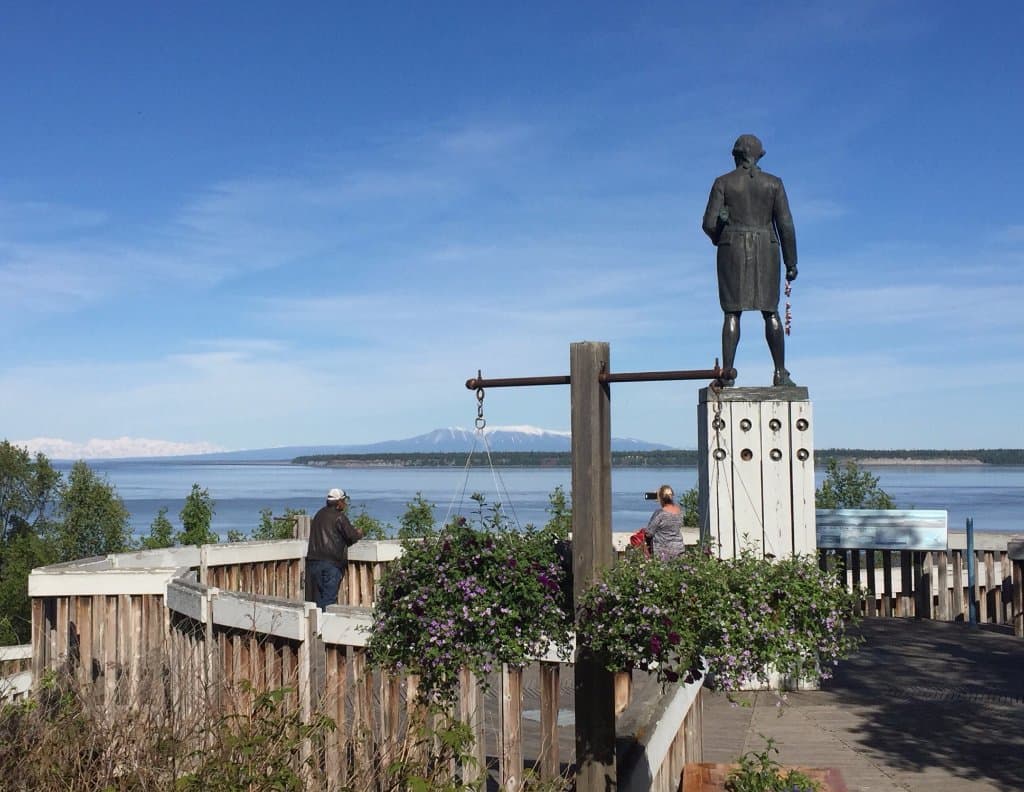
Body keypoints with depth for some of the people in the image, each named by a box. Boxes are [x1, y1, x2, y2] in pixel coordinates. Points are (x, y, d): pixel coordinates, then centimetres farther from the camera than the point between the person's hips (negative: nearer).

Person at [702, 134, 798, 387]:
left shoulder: (723, 182, 1)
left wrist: (719, 240, 18)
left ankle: (727, 374, -8)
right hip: (765, 252, 1)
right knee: (770, 313, 8)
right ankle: (781, 373, 2)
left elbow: (709, 223, -5)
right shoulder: (774, 183, 4)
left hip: (733, 252, -1)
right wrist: (791, 263, 2)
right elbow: (785, 224, -2)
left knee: (732, 314, 0)